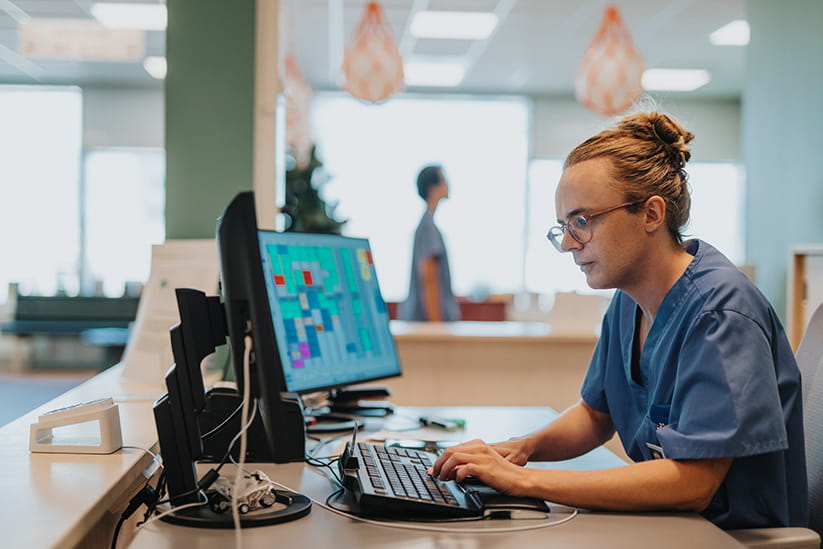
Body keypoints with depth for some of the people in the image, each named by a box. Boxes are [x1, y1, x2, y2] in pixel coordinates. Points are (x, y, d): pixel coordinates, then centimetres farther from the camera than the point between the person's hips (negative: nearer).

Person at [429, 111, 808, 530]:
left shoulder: (720, 311, -21)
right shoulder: (628, 301, 4)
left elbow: (691, 484, -27)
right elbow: (596, 415, 16)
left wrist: (524, 480, -26)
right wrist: (524, 447, -4)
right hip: (664, 521, 7)